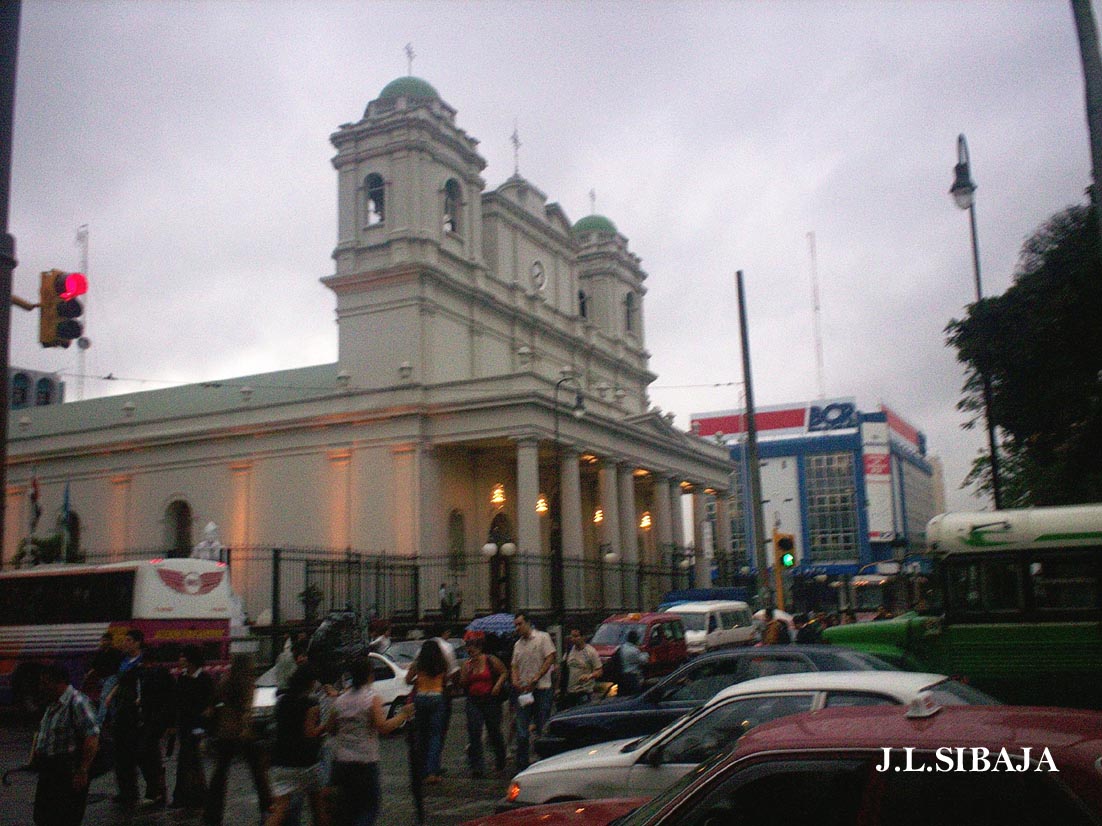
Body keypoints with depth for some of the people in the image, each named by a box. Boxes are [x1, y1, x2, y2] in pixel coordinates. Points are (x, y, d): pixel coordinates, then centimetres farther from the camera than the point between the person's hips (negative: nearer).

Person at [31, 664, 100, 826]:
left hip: (69, 773, -9)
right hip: (48, 770, 9)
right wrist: (34, 753, 17)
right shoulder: (52, 703, 13)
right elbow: (41, 730, 30)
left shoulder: (77, 703, -17)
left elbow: (92, 738, -22)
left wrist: (82, 771, -22)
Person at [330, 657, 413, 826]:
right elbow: (383, 728, -17)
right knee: (370, 804, 6)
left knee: (346, 807, 15)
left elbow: (331, 729, 9)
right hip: (365, 762, -5)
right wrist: (403, 715, -5)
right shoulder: (373, 699, -10)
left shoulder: (339, 701, 5)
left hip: (341, 761, 5)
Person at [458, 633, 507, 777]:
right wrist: (467, 670, -11)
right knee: (474, 733, -10)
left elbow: (504, 672, 2)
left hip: (490, 700, -2)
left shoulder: (491, 660, -5)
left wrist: (498, 685, -13)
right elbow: (462, 683, 4)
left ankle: (500, 758, 36)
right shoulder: (466, 663, 6)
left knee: (494, 731, 9)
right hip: (473, 702, 3)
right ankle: (476, 766, -8)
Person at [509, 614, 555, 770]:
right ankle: (521, 766, 4)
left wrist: (535, 679, -15)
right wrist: (515, 681, -3)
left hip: (541, 689, -4)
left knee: (542, 729, 1)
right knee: (521, 732, 0)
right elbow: (515, 666, 18)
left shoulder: (543, 637, 0)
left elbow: (550, 659, -8)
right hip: (523, 691, 4)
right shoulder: (518, 644, 17)